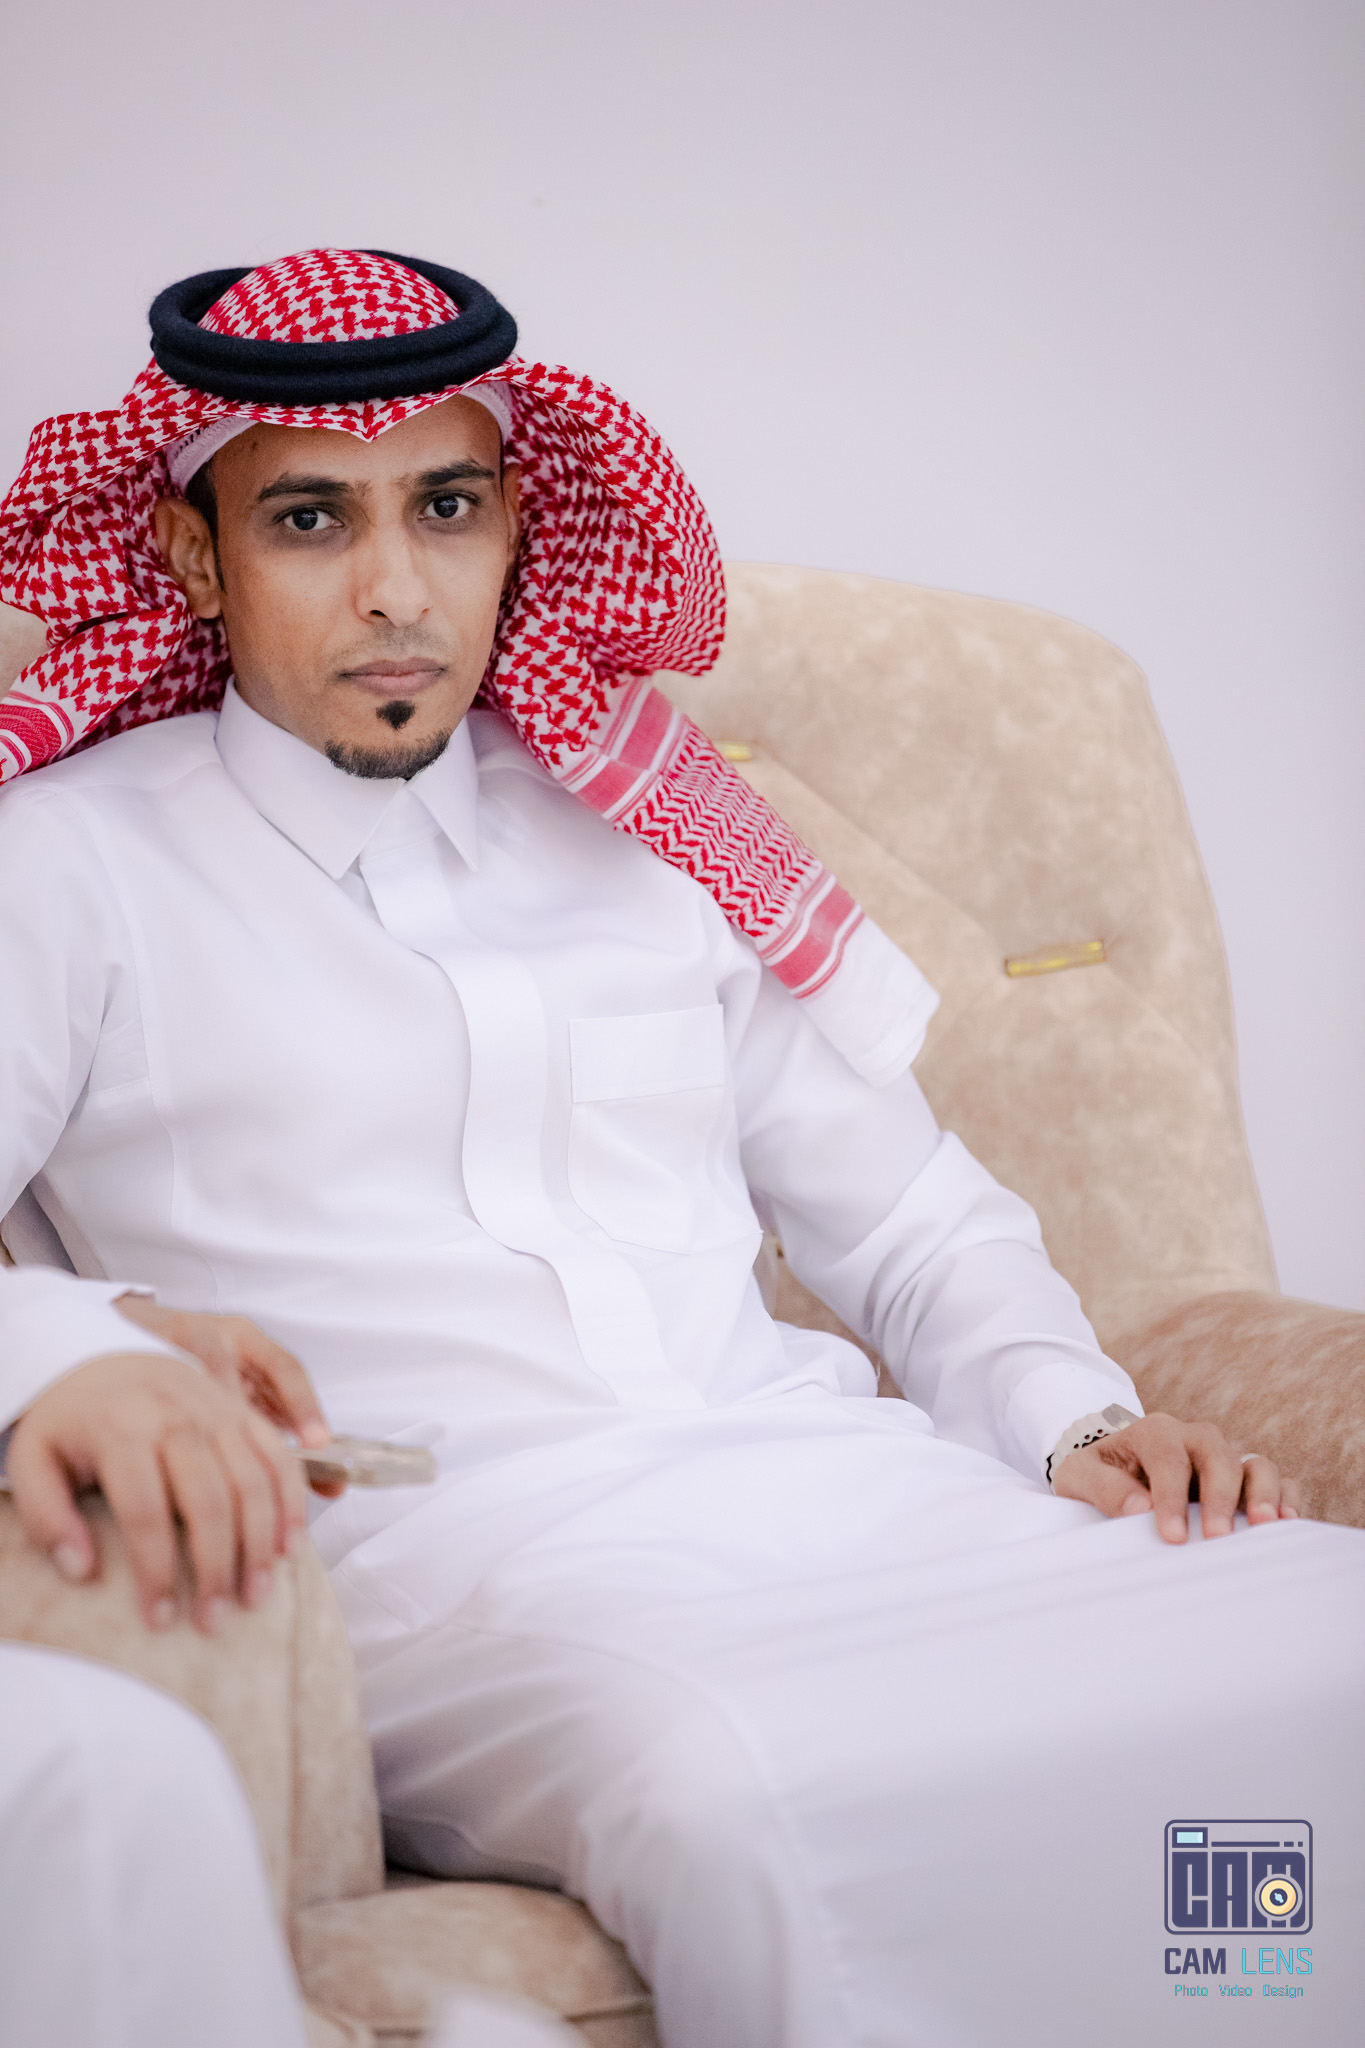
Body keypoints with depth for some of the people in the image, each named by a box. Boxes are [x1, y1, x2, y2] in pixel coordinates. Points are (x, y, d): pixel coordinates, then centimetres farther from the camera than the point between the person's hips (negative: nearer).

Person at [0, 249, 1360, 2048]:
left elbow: (909, 1216, 25)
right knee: (737, 1802, -40)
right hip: (449, 1546, -4)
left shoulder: (641, 829, 23)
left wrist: (1078, 1423, 6)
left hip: (836, 1478, 5)